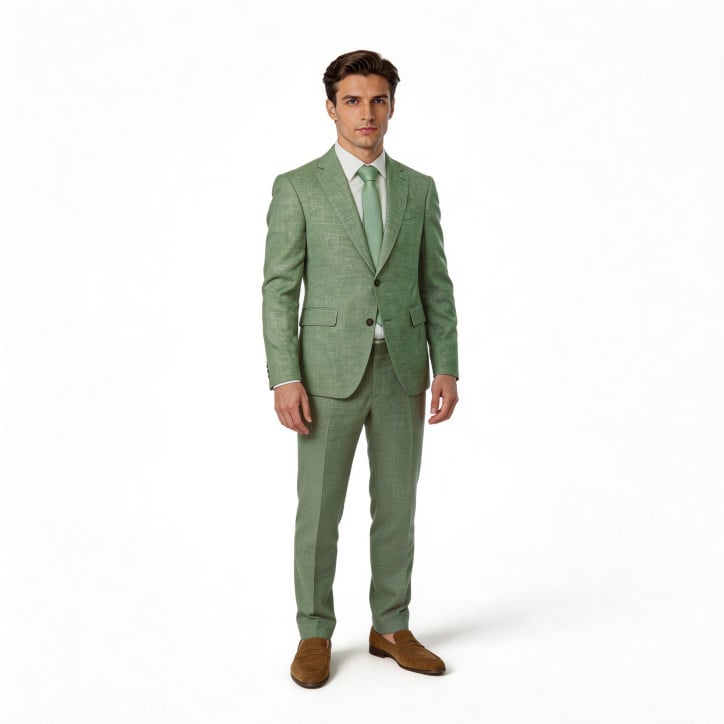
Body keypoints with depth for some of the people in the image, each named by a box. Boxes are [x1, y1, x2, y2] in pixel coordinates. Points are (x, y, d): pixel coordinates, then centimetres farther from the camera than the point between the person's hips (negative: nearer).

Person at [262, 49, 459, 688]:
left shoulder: (419, 189, 9)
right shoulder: (297, 188, -1)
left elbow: (436, 286, 8)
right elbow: (279, 288, -5)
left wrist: (446, 368, -1)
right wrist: (285, 378, -13)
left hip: (403, 369, 3)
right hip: (329, 369, -3)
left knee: (396, 505, 10)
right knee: (319, 509, 4)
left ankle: (391, 627, 25)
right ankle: (316, 634, 20)